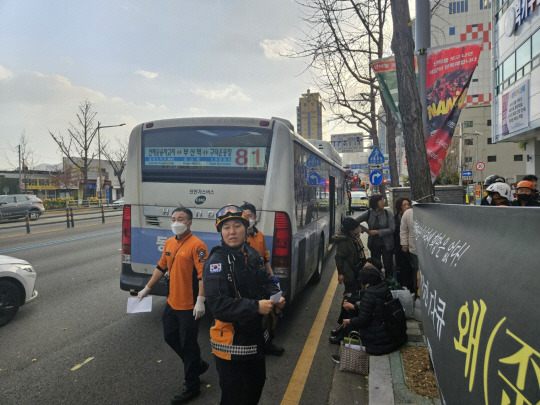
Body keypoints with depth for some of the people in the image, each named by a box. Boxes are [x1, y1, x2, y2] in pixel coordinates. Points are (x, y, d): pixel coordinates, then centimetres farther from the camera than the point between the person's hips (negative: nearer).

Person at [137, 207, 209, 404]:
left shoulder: (196, 245, -18)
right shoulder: (169, 243, 7)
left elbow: (202, 274, -22)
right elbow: (161, 267, 17)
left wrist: (200, 301, -27)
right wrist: (147, 288, 20)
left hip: (189, 306, -8)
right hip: (172, 302, 8)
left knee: (187, 344, 5)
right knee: (170, 337, 21)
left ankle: (191, 386, 26)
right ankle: (198, 365, 42)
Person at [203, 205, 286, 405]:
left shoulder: (252, 255, 1)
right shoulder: (217, 261, -21)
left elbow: (266, 281, 14)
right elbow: (217, 304, -28)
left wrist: (275, 296, -7)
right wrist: (256, 307, -31)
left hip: (255, 334, 7)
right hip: (230, 341, -7)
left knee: (257, 383, 26)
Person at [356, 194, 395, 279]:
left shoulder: (387, 213, -6)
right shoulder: (368, 213, -4)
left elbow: (391, 229, -11)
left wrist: (377, 232, -15)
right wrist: (366, 230, -6)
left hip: (386, 244, -1)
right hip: (374, 244, 1)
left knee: (388, 266, 5)